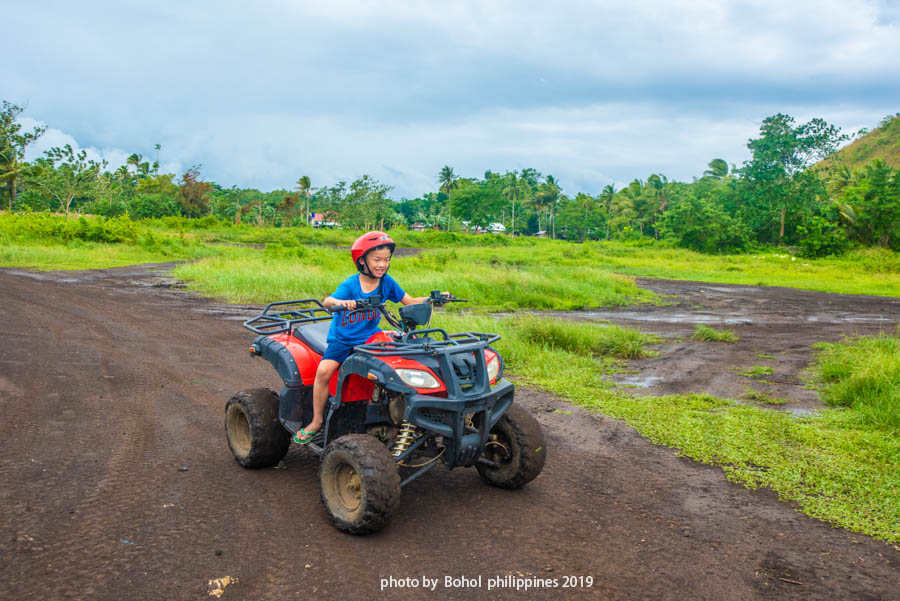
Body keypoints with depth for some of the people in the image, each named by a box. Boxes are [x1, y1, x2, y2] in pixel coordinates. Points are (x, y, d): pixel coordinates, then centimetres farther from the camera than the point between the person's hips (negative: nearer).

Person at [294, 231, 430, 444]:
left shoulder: (387, 282, -1)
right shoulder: (351, 285, -14)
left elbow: (410, 302, 5)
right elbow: (326, 302, -29)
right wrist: (340, 302, -52)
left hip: (368, 337, 3)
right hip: (342, 338, -3)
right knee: (324, 370, -23)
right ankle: (317, 421, -5)